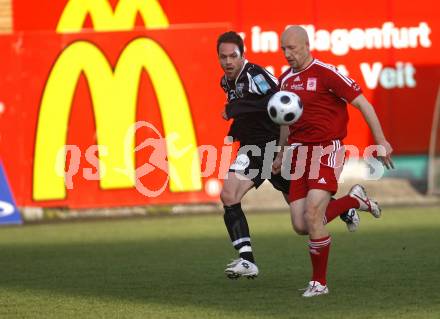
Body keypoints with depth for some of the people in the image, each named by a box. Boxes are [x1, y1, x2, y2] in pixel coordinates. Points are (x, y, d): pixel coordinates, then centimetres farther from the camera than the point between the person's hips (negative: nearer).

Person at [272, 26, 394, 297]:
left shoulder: (326, 73, -11)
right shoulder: (286, 79, 11)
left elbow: (362, 103, -10)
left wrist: (381, 140, -13)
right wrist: (281, 155, 27)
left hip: (327, 150, -7)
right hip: (300, 152, 7)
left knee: (312, 216, -18)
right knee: (301, 224, -2)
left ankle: (320, 282, -2)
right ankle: (355, 199, 24)